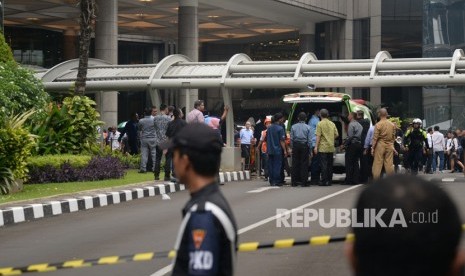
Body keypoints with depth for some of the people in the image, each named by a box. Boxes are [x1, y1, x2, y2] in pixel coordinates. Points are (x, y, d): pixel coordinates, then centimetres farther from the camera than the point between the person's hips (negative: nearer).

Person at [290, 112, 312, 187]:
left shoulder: (293, 127, 3)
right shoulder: (307, 127, -3)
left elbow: (291, 138, 2)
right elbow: (309, 140, -3)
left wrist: (292, 147, 8)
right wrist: (309, 149, 3)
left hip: (296, 146, 2)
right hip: (304, 146, -2)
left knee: (295, 164, 5)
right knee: (304, 164, 1)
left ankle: (294, 182, 6)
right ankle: (303, 182, -1)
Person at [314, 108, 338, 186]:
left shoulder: (320, 124, -8)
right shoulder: (332, 124, 9)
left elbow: (318, 136, -12)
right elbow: (337, 134, 10)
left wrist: (316, 147, -11)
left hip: (323, 147, -5)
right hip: (331, 148, 5)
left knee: (323, 165, -5)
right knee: (330, 165, 11)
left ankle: (324, 181, -8)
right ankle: (329, 181, 13)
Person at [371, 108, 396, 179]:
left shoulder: (378, 124, -10)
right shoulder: (392, 125, 6)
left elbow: (375, 138, -11)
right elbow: (393, 137, 11)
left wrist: (373, 148, -6)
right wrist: (392, 146, 20)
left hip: (380, 145, -4)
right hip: (389, 145, 4)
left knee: (378, 164, -2)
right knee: (389, 163, 6)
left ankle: (376, 179, -5)